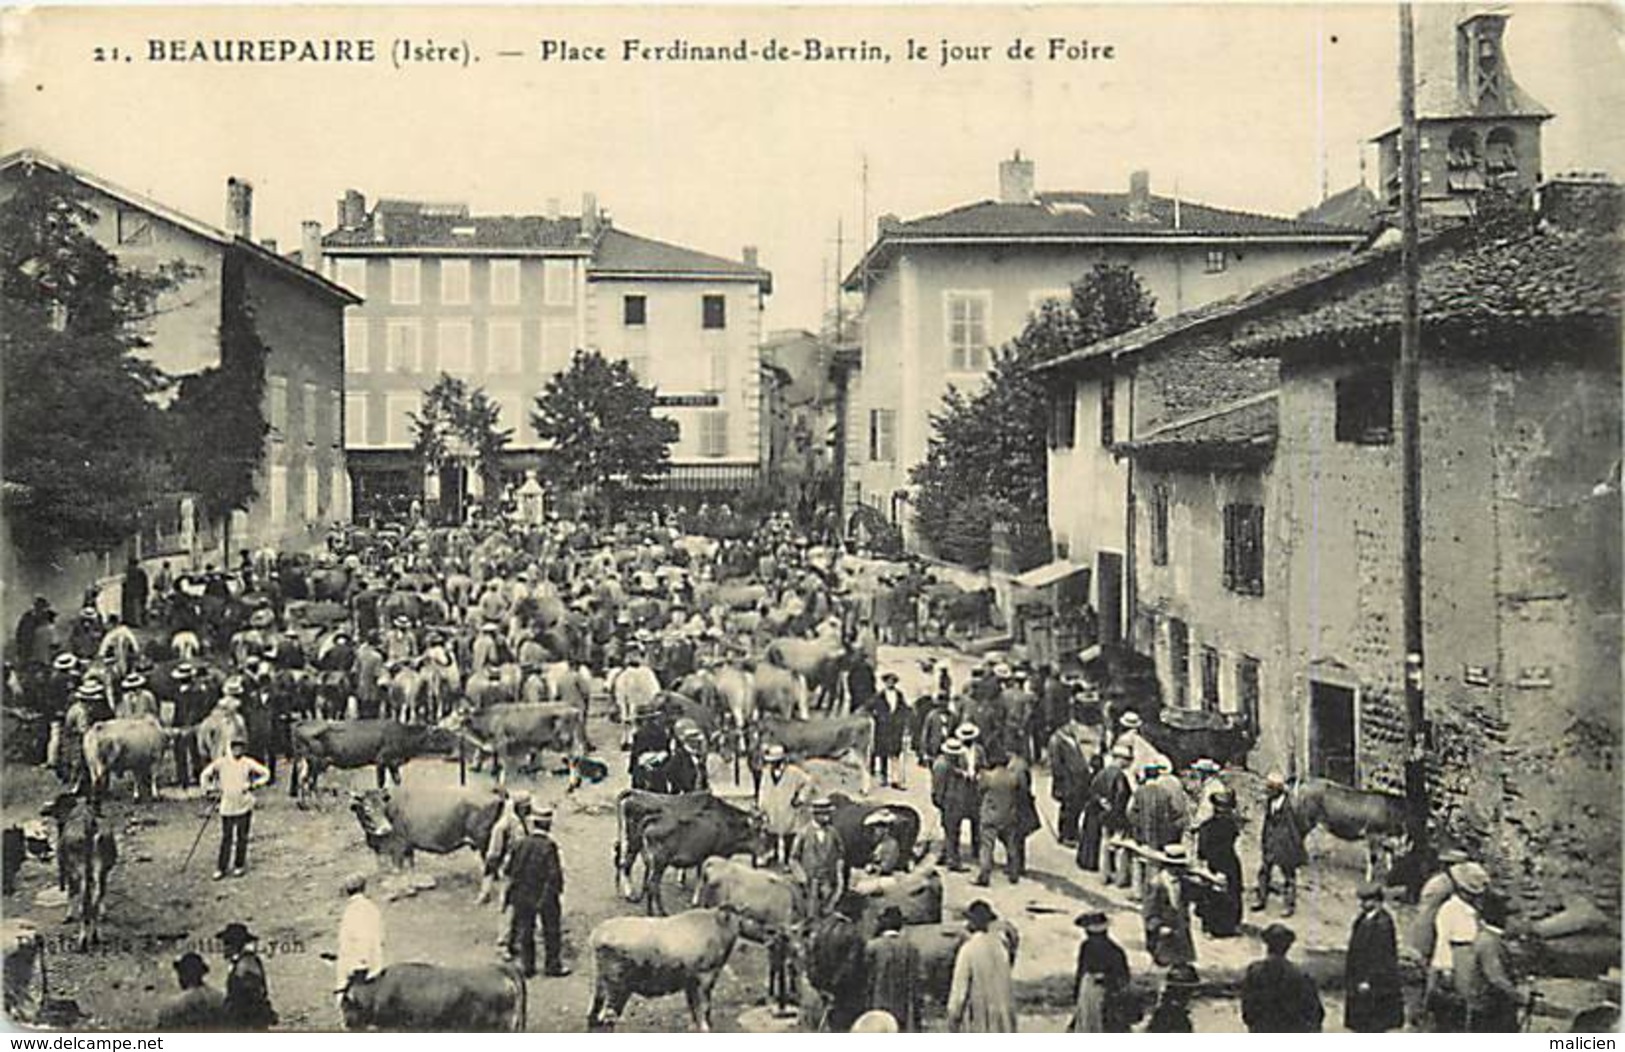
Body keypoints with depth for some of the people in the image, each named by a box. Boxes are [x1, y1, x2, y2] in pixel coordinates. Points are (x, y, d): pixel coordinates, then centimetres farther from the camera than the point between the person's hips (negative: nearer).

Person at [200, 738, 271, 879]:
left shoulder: (248, 763, -2)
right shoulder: (221, 763, 1)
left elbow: (265, 773, 2)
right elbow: (205, 774, 11)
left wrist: (253, 784, -9)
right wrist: (211, 788, 1)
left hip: (244, 805, -1)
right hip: (226, 806, 1)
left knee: (242, 837, 5)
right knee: (226, 837, 3)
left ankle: (239, 865, 17)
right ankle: (221, 868, 11)